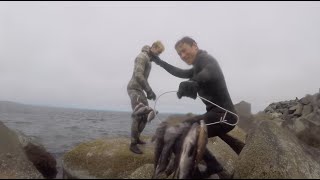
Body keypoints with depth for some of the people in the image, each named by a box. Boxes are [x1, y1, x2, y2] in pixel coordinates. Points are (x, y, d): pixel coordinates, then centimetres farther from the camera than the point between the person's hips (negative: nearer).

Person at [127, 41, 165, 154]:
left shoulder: (148, 58, 17)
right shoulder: (142, 56, -13)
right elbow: (138, 75, -24)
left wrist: (148, 91, 12)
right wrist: (149, 90, -24)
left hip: (139, 89, 10)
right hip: (134, 88, -10)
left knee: (146, 114, 11)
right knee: (138, 115, -13)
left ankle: (137, 138, 23)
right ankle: (133, 144, -6)